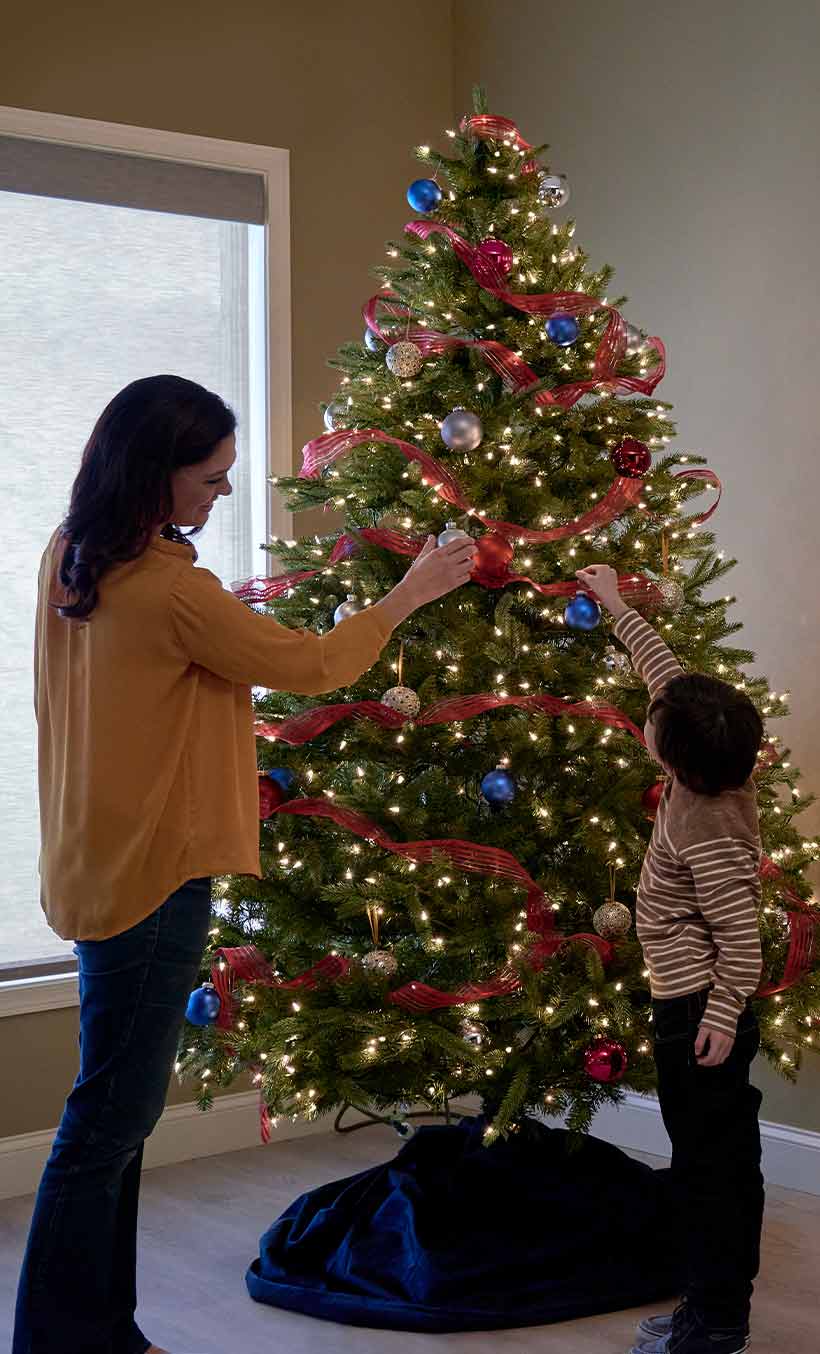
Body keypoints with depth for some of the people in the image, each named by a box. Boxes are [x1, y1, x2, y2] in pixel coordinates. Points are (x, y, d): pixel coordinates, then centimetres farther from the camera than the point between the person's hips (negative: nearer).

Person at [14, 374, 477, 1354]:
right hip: (152, 873, -9)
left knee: (118, 1108, 15)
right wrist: (409, 594, 3)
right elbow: (310, 666, -8)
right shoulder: (173, 590, -20)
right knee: (111, 1117, 0)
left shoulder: (69, 557, 5)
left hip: (97, 863, 9)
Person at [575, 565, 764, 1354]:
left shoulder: (705, 833, -24)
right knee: (730, 1158, 14)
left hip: (698, 1014, -10)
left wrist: (721, 1015, -20)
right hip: (712, 1008, 10)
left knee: (704, 1163, -2)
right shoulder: (718, 776, 0)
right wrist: (617, 609, 16)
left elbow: (740, 934, -23)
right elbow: (670, 676, 11)